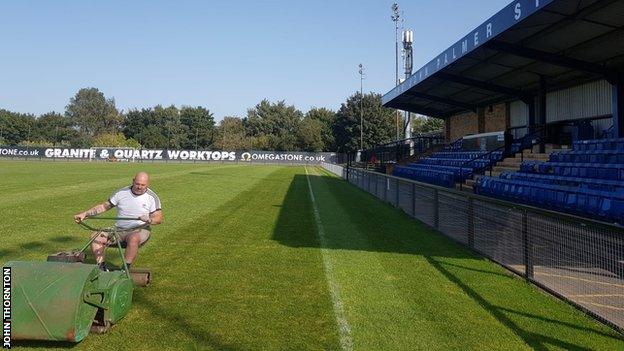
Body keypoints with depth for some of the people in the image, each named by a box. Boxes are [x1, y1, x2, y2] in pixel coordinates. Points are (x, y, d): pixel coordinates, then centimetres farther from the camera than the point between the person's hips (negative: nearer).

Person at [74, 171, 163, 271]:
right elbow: (104, 206, 9)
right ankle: (101, 267, -15)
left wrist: (149, 220, -30)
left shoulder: (152, 197, -2)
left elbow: (159, 218, -7)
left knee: (133, 238, -40)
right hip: (119, 229, 4)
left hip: (140, 230, -4)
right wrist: (84, 214, -1)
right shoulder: (121, 193, 6)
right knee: (96, 237, -18)